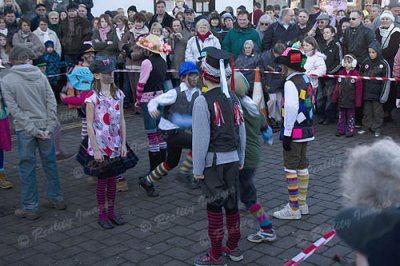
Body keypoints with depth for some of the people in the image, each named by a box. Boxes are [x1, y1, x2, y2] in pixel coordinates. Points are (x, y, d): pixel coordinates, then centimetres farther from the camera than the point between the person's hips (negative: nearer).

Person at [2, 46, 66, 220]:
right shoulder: (40, 75, 1)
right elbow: (52, 103, -5)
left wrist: (32, 130, -12)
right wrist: (50, 127, -6)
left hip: (24, 130, -3)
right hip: (45, 126, 3)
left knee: (27, 168, 5)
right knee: (50, 164, 15)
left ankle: (30, 208, 12)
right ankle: (56, 199, 26)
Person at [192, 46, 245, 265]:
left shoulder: (203, 101, -16)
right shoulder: (233, 98, 4)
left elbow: (201, 138, -17)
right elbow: (241, 131, 8)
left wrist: (197, 168, -9)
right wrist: (240, 159, 19)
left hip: (212, 161, -6)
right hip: (232, 159, 6)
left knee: (215, 207, 2)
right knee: (232, 203, 15)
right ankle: (233, 248, 29)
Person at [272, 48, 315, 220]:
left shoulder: (291, 83, -16)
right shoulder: (306, 80, 12)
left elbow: (291, 109, -23)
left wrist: (287, 134, -20)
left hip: (294, 132, -9)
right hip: (306, 130, 9)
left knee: (291, 168, -3)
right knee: (302, 166, 16)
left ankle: (293, 208, 3)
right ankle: (302, 203, 27)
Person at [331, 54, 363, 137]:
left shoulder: (356, 74, -9)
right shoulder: (341, 73, 5)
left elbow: (359, 89, -9)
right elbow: (337, 86, 7)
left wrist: (358, 101, -12)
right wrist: (334, 97, 5)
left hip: (351, 100, -4)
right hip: (341, 99, 4)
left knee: (351, 116, 7)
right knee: (341, 115, 11)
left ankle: (350, 130, 14)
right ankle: (340, 130, 18)